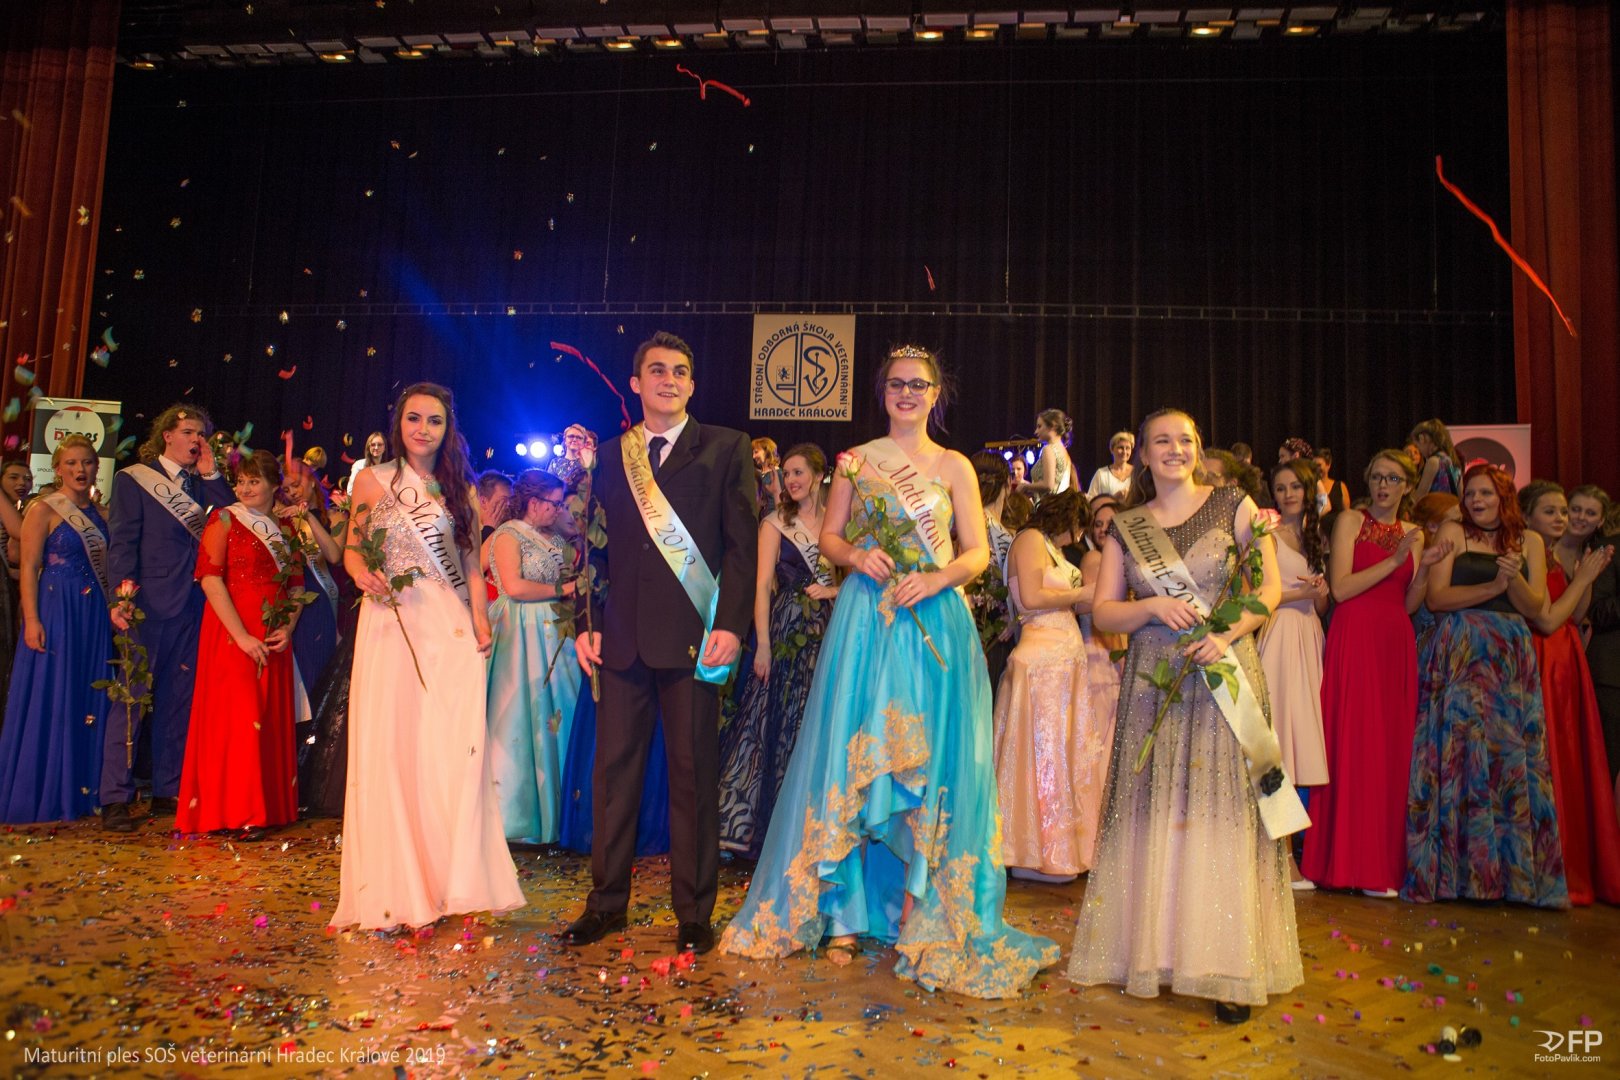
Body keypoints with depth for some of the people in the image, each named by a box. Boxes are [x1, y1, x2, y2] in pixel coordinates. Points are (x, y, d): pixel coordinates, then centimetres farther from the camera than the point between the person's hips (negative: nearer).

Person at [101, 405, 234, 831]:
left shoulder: (204, 484, 16)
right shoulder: (133, 478, 5)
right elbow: (123, 541, -3)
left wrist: (211, 475, -1)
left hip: (193, 605, 4)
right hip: (149, 602, -4)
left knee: (178, 698, 8)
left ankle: (168, 790, 15)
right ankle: (115, 798, 1)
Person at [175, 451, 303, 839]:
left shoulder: (286, 528, 13)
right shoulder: (224, 520, 0)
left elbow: (297, 584, 14)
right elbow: (211, 580, -9)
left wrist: (288, 627, -4)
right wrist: (241, 635, -17)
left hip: (274, 641, 4)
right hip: (231, 635, -4)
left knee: (273, 720, 5)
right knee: (236, 717, -6)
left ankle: (270, 805, 14)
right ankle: (236, 812, 1)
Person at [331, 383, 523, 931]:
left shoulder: (461, 489, 12)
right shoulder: (373, 480, 8)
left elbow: (471, 564, 12)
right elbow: (353, 550, 10)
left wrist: (480, 618, -2)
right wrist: (364, 576, -13)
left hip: (452, 629, 1)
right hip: (390, 623, -1)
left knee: (451, 748, -5)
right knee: (388, 747, -1)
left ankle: (447, 879, 7)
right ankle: (392, 889, 9)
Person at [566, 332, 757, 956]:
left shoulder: (726, 449, 5)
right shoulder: (608, 457, 15)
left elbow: (742, 543, -2)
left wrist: (731, 624, -12)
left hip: (693, 636, -3)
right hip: (622, 637, 4)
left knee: (693, 774, 4)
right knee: (614, 769, 9)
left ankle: (694, 912, 16)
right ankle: (607, 900, 23)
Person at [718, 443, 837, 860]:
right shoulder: (775, 523, 0)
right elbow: (763, 585, -7)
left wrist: (834, 590, -9)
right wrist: (762, 645, -14)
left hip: (829, 633, 3)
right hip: (788, 632, -3)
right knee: (778, 725, 1)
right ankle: (772, 826, 11)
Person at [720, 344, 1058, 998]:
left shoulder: (954, 467, 7)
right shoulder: (856, 461, 10)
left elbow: (978, 552, 4)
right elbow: (828, 537, 11)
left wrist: (937, 578, -15)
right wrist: (856, 556, -10)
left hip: (934, 624, 0)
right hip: (865, 619, 1)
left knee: (930, 762, 0)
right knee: (854, 757, 1)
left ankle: (925, 916, 11)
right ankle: (844, 912, 11)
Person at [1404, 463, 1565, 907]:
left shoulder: (1529, 541, 14)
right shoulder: (1453, 533, 6)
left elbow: (1535, 608, 7)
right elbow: (1435, 597, -3)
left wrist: (1515, 579, -11)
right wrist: (1493, 587, -12)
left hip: (1512, 658, 2)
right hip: (1458, 654, -2)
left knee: (1513, 752, -1)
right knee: (1461, 750, -6)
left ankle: (1515, 871, 7)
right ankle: (1457, 870, 0)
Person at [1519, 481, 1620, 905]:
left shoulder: (1557, 561, 15)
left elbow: (1575, 618, 14)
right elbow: (1546, 620, -16)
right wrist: (1581, 578, -8)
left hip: (1568, 665, 8)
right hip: (1540, 666, -8)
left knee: (1572, 764, 10)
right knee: (1543, 765, -4)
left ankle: (1577, 867, 18)